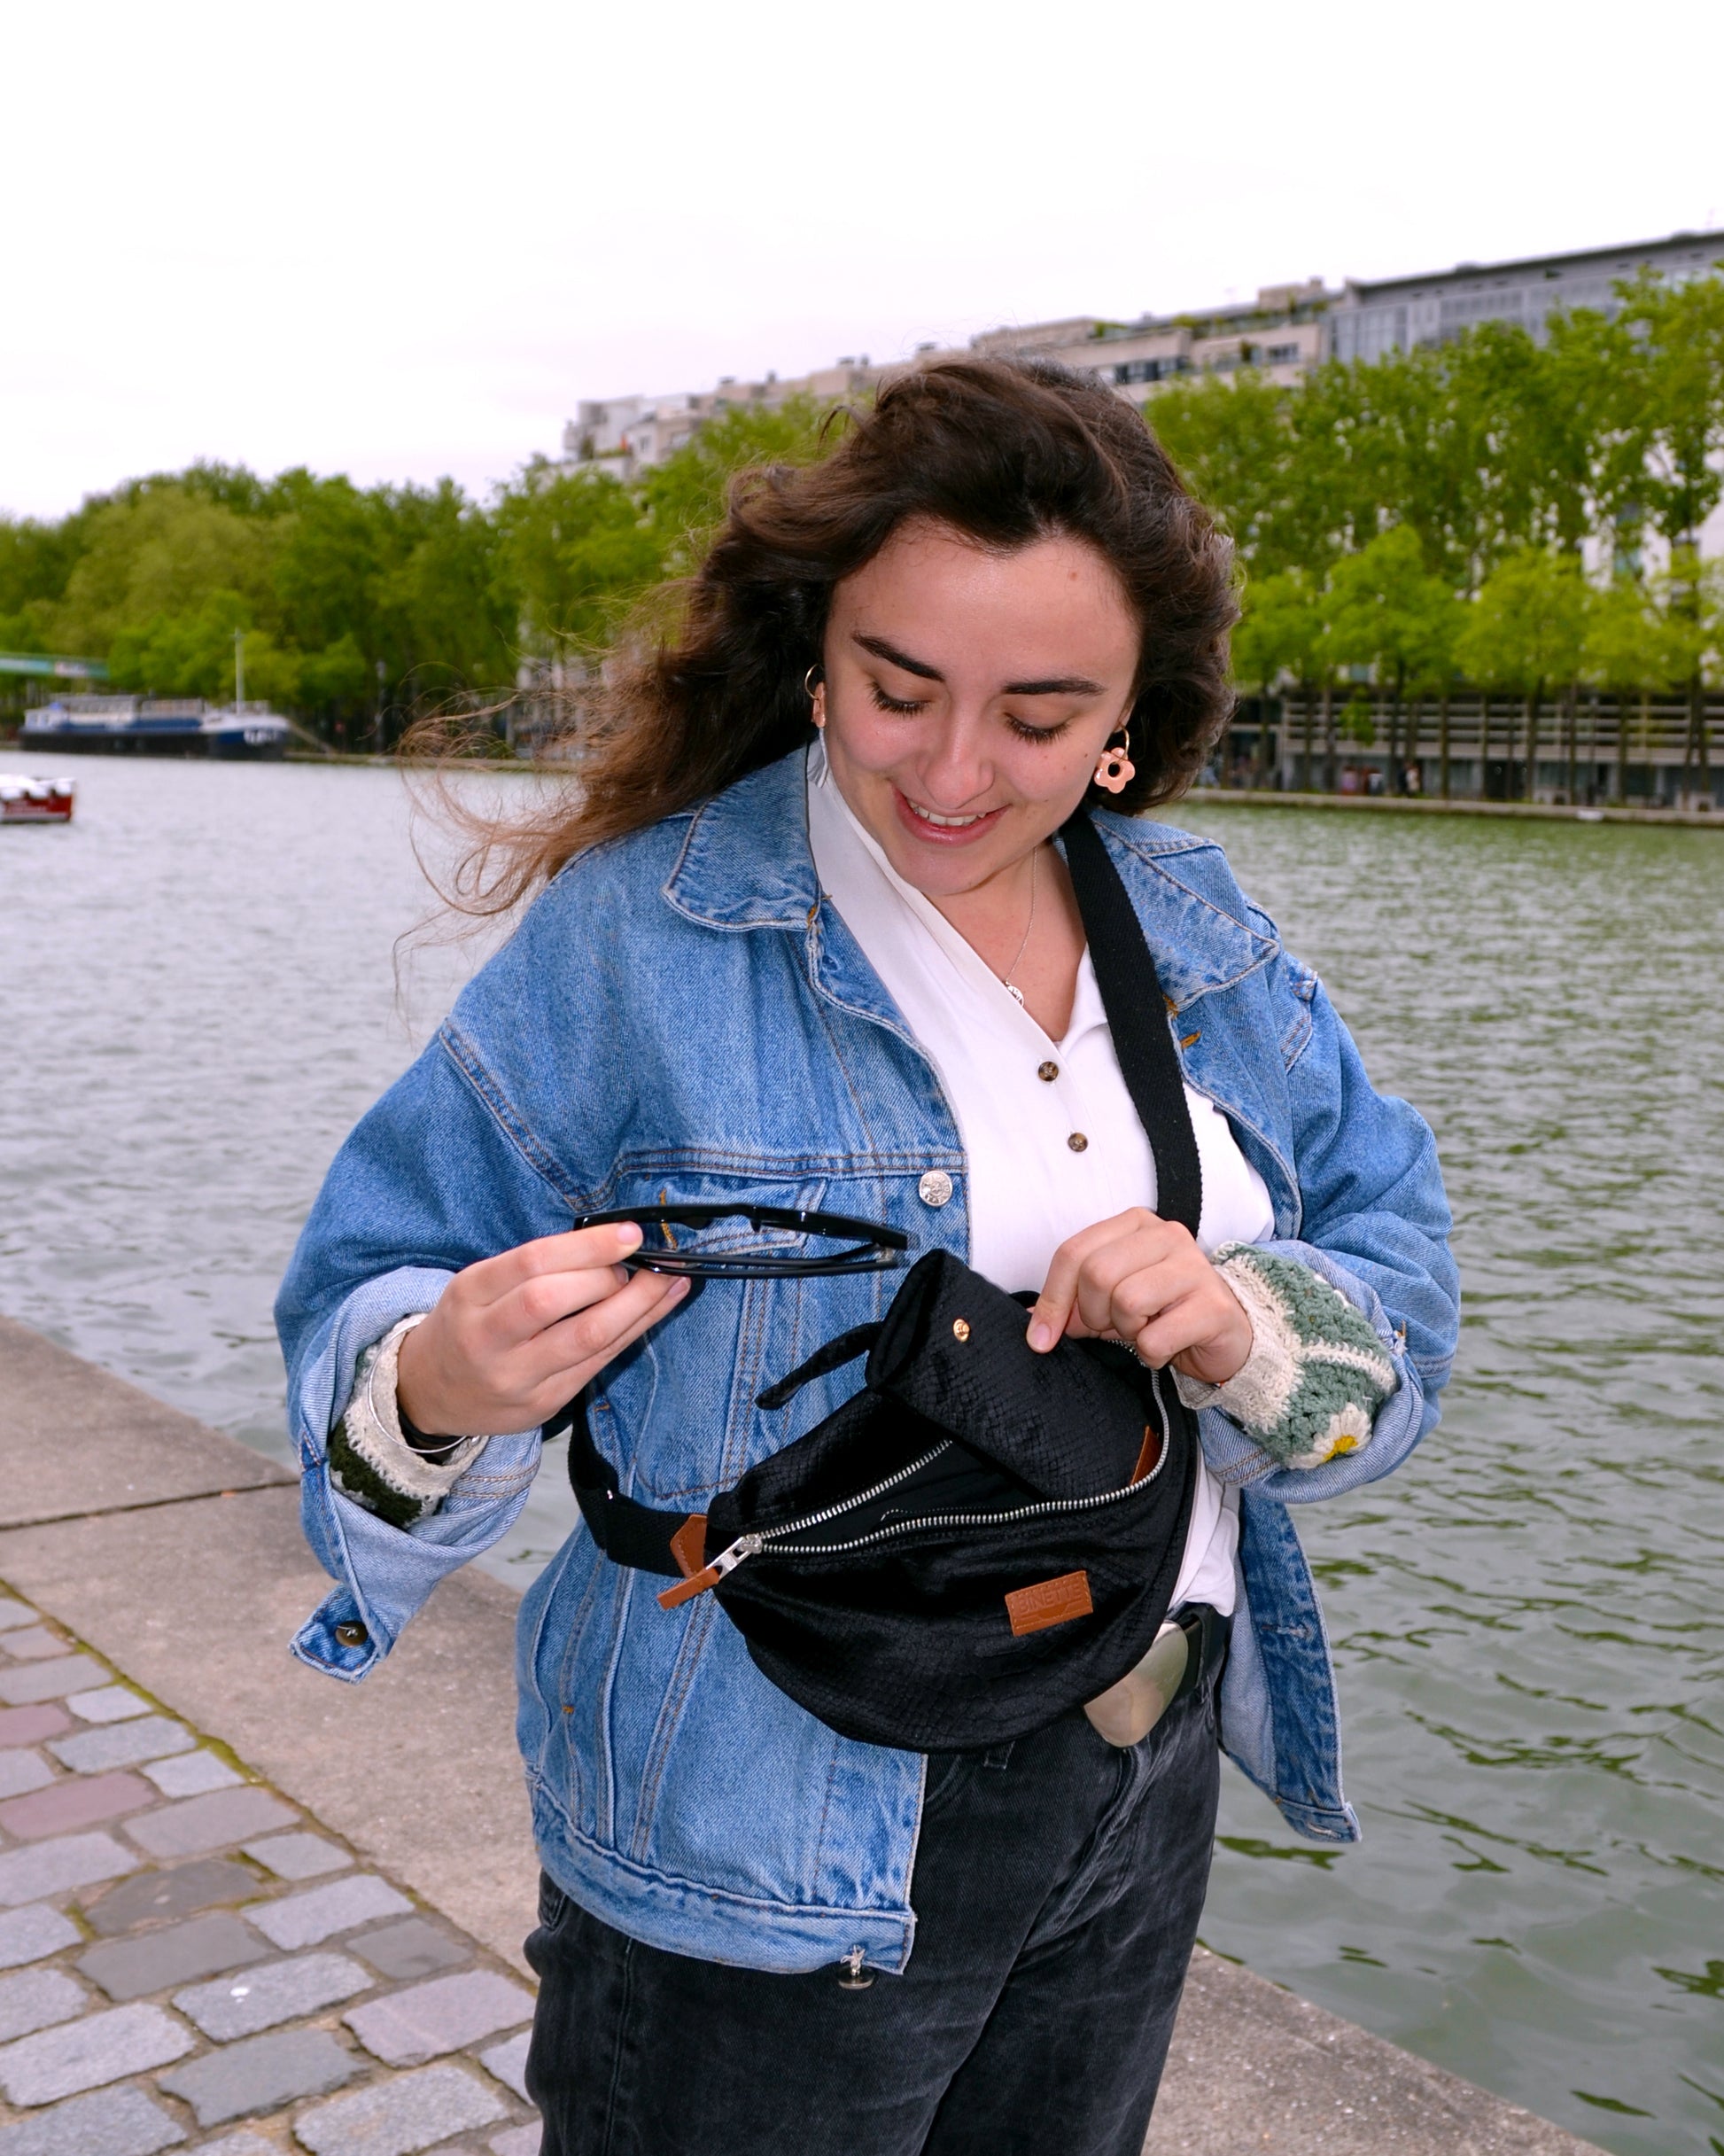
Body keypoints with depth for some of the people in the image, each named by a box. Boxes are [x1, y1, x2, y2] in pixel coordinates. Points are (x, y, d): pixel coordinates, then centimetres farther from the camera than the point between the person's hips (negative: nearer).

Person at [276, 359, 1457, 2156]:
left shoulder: (1198, 931, 1)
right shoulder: (636, 933, -14)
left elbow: (1400, 1281, 1)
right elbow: (379, 1301, -11)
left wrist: (1250, 1322, -20)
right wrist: (440, 1390, -33)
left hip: (1144, 1795, 5)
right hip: (763, 1850, -5)